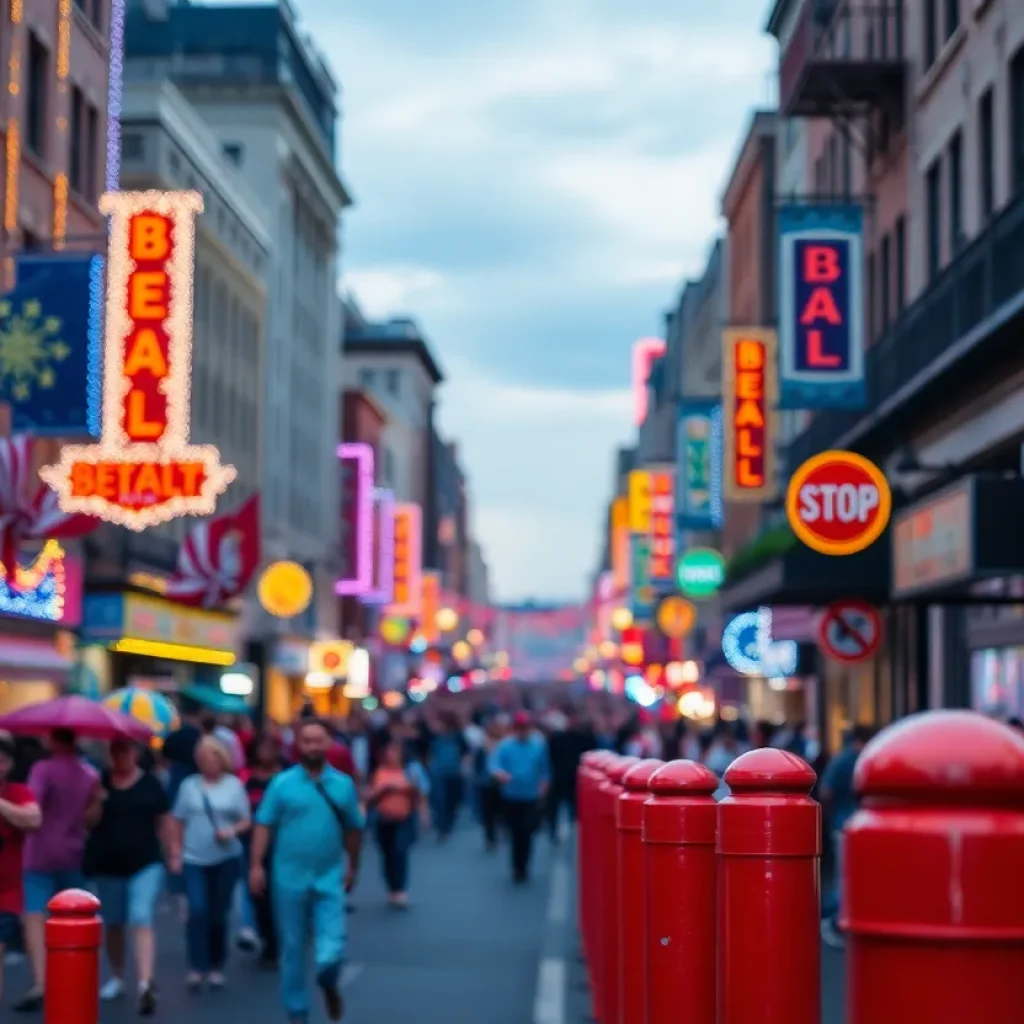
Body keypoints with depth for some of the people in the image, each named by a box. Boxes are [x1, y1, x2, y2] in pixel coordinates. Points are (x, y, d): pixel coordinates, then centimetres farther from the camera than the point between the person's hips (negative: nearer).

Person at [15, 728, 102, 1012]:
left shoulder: (43, 769, -12)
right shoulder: (91, 774, 7)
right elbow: (93, 816, 5)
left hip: (41, 854, -5)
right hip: (73, 854, 5)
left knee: (35, 917, -8)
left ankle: (39, 984, -23)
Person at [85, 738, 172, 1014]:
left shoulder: (151, 783, 0)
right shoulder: (100, 782, 3)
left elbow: (164, 823, 5)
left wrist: (173, 854, 2)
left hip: (146, 863, -3)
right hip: (107, 865, 3)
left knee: (142, 921, -15)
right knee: (112, 924, 14)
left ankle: (145, 984, -25)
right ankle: (117, 977, 31)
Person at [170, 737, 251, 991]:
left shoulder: (234, 785, 2)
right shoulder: (189, 786, 5)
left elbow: (246, 822, 4)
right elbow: (179, 823, 9)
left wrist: (231, 831, -15)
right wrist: (175, 853, 4)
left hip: (226, 858, 0)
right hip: (194, 858, 0)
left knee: (219, 914, 6)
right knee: (197, 910, -13)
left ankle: (216, 967, 19)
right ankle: (196, 967, -8)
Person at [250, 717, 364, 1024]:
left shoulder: (343, 784, 2)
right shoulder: (282, 783, -3)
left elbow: (354, 829, 12)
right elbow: (264, 825, -3)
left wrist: (353, 867, 16)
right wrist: (256, 865, -9)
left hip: (329, 879, 0)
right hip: (289, 879, 0)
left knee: (332, 952, -7)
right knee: (292, 947, 9)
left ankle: (329, 983, 28)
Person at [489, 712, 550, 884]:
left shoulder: (539, 745, -1)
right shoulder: (504, 745, -5)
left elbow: (545, 770, 6)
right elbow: (494, 764, -16)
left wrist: (542, 789, 2)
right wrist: (499, 773, -37)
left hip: (531, 798, 0)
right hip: (510, 797, 0)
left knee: (527, 833, -7)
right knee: (515, 833, 6)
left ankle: (521, 868, 4)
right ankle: (518, 868, 18)